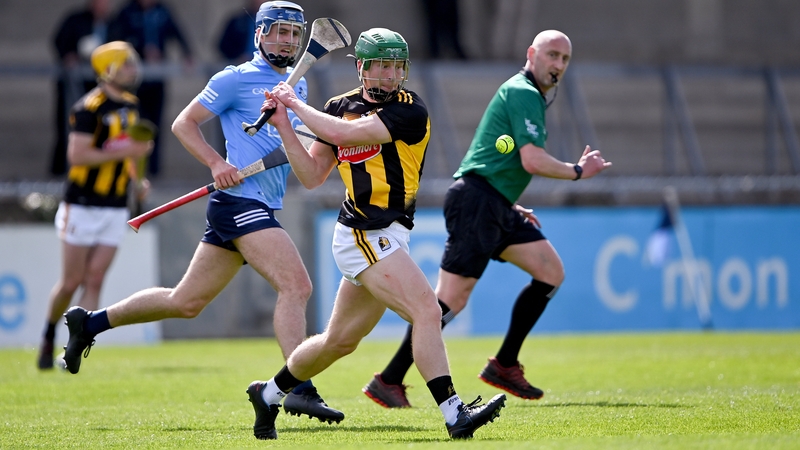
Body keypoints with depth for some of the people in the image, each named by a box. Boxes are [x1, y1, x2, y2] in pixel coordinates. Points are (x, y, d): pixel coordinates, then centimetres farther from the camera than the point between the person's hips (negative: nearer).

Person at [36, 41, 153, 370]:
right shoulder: (90, 107, -15)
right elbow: (77, 155, -22)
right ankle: (49, 336, 23)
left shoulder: (130, 105, 10)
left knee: (94, 281, -2)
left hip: (115, 209, 6)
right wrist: (125, 153, -22)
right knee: (71, 281, 0)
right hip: (83, 205, -6)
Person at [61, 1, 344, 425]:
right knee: (296, 284, -21)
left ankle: (90, 323, 24)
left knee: (185, 302, 12)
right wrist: (216, 163, -14)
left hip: (264, 207, 8)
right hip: (240, 199, -8)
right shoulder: (236, 79, -4)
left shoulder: (297, 85, 19)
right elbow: (183, 123, 0)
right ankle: (299, 389, -24)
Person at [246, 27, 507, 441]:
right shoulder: (340, 106, 3)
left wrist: (298, 105, -6)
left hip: (387, 239, 3)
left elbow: (343, 134, -17)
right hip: (361, 235, -3)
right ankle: (455, 415, -22)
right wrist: (283, 126, -1)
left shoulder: (410, 111, -5)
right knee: (427, 311, -20)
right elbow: (312, 176, 6)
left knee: (340, 340, 16)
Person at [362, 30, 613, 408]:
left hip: (495, 207, 11)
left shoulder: (529, 96, 23)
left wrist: (511, 206, 25)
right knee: (452, 298, -14)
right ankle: (388, 381, -11)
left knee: (552, 272, 9)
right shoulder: (523, 93, -10)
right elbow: (533, 161, -19)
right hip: (476, 202, -11)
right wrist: (578, 171, -5)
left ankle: (504, 365, 11)